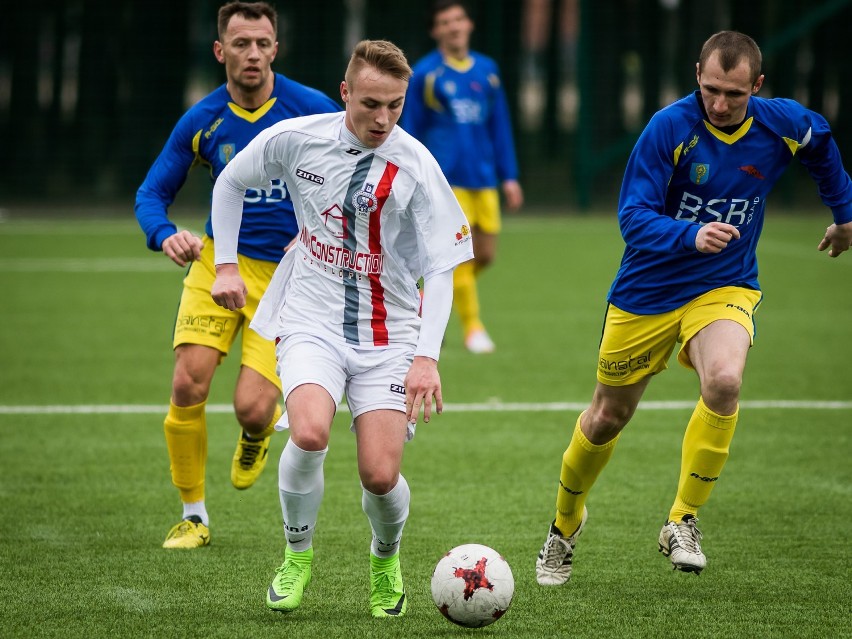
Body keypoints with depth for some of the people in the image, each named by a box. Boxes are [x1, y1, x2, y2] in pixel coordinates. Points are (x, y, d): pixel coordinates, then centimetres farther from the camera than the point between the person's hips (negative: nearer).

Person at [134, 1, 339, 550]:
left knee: (252, 407, -14)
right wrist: (166, 235, -17)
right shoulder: (201, 121, -1)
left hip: (287, 275, -2)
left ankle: (257, 436, 27)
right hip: (218, 262, 2)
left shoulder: (311, 110, -9)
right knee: (188, 385, -14)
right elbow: (152, 193, 6)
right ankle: (194, 516, 5)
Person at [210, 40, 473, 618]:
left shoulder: (415, 166, -11)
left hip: (388, 332, 0)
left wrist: (427, 356, -19)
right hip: (312, 321, 0)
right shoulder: (295, 139, -6)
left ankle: (387, 558, 24)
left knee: (381, 476, -12)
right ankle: (298, 551, 0)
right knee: (310, 434, -28)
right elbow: (230, 183, 15)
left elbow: (441, 269, -10)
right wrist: (226, 263, 9)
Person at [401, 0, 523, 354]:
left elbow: (500, 125, 14)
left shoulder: (487, 70, 9)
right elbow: (411, 131, 2)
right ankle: (472, 326, 2)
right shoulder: (425, 73, -2)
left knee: (486, 254, 6)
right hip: (446, 178, -5)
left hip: (484, 178, 5)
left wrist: (509, 176, 11)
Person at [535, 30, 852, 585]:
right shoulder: (670, 128, -20)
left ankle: (683, 522, -15)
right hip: (647, 293, -1)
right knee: (606, 419, 10)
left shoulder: (784, 125, -9)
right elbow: (633, 217, -24)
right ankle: (566, 522, 40)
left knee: (724, 381, -30)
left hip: (725, 288, 1)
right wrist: (692, 235, -42)